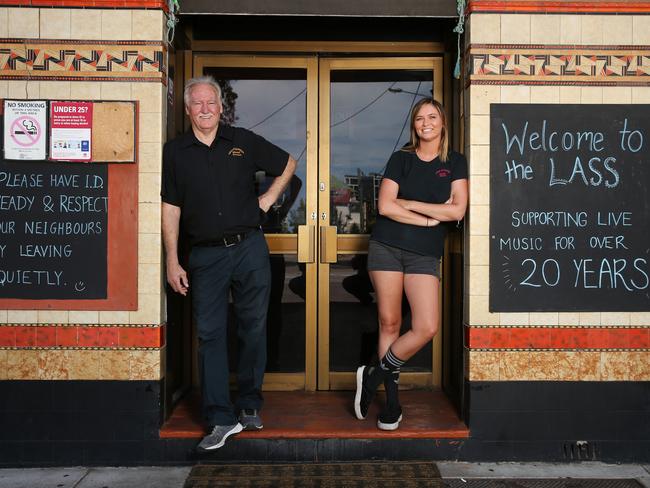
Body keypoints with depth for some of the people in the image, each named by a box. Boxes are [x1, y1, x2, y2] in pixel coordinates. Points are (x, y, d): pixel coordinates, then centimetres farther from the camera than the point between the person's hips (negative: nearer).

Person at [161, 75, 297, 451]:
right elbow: (171, 209, 4)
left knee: (254, 328, 7)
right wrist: (173, 262, -2)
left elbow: (288, 164, 18)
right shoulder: (175, 152, 6)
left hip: (250, 248, 0)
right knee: (211, 333, -1)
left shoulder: (244, 141, 6)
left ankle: (250, 406, 23)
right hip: (206, 255, 0)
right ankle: (221, 419, 7)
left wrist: (268, 200, 7)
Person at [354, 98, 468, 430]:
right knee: (389, 323, 1)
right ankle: (392, 401, 13)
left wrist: (408, 203, -5)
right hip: (387, 247, 0)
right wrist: (430, 218, -8)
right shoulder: (401, 159, 7)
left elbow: (458, 210, -5)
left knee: (427, 328, -11)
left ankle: (373, 377, 8)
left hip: (424, 254, 1)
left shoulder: (455, 163, 8)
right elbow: (385, 206, -5)